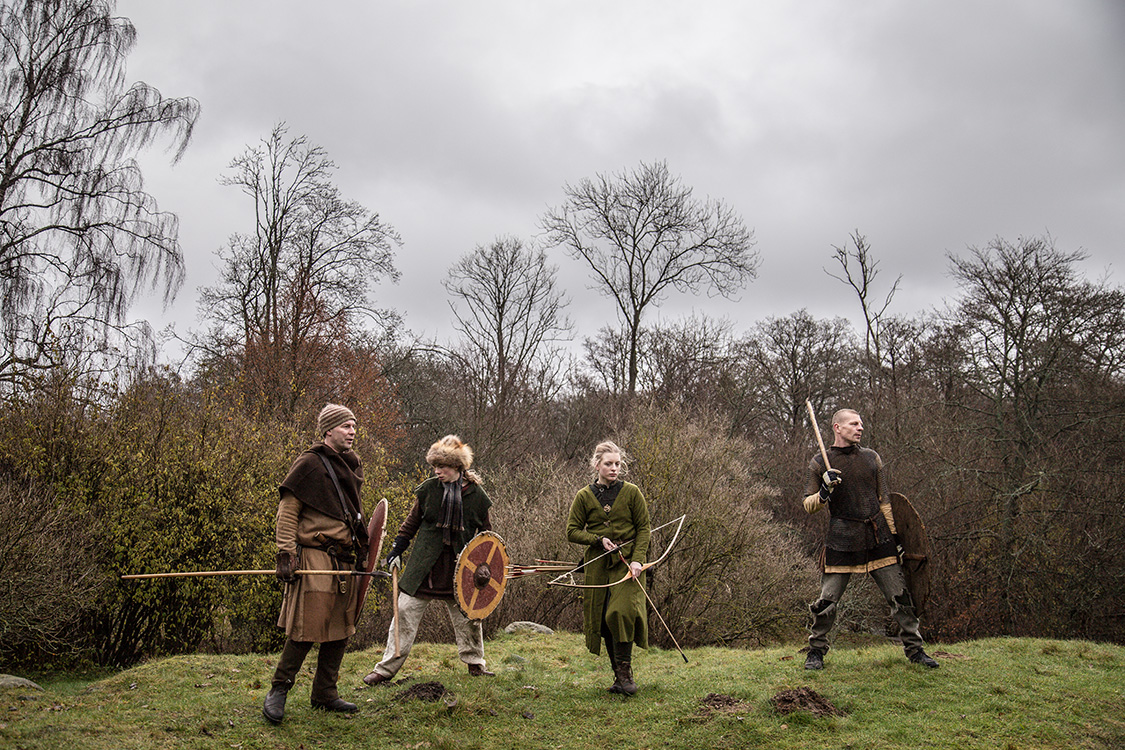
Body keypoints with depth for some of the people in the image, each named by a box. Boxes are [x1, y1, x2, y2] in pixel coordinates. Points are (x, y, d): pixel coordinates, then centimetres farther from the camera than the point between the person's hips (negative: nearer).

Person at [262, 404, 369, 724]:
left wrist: (361, 553, 23)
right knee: (307, 628, -7)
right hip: (315, 559, -8)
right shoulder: (309, 464, -7)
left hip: (345, 562, 8)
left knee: (340, 628, 10)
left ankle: (325, 693, 21)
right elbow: (287, 511, -10)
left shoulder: (351, 466, 17)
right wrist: (286, 554, -16)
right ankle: (278, 691, 8)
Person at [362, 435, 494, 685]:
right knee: (406, 612, -1)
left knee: (467, 615, 9)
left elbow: (486, 533, 10)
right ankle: (386, 669, 7)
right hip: (424, 566, 0)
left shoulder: (476, 494, -1)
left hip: (460, 566, 0)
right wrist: (396, 550, 6)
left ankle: (475, 663, 29)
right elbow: (412, 522, 11)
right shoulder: (428, 489, 0)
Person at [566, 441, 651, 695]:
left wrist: (637, 559, -10)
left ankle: (625, 671, -5)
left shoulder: (631, 492, 1)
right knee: (603, 620, 4)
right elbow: (572, 531, 5)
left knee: (622, 612, -19)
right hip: (598, 564, 2)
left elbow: (644, 528, 2)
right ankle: (618, 675, 16)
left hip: (627, 561, -2)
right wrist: (599, 540, -10)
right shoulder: (584, 496, 3)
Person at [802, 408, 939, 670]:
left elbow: (883, 501, 16)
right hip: (842, 540, -3)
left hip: (878, 538, 3)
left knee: (900, 596, 3)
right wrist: (825, 491, -16)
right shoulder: (820, 463, 2)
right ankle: (816, 651, 15)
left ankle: (915, 649, 17)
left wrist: (894, 535, 13)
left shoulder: (871, 458, 11)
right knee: (827, 601, -3)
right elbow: (808, 506, 3)